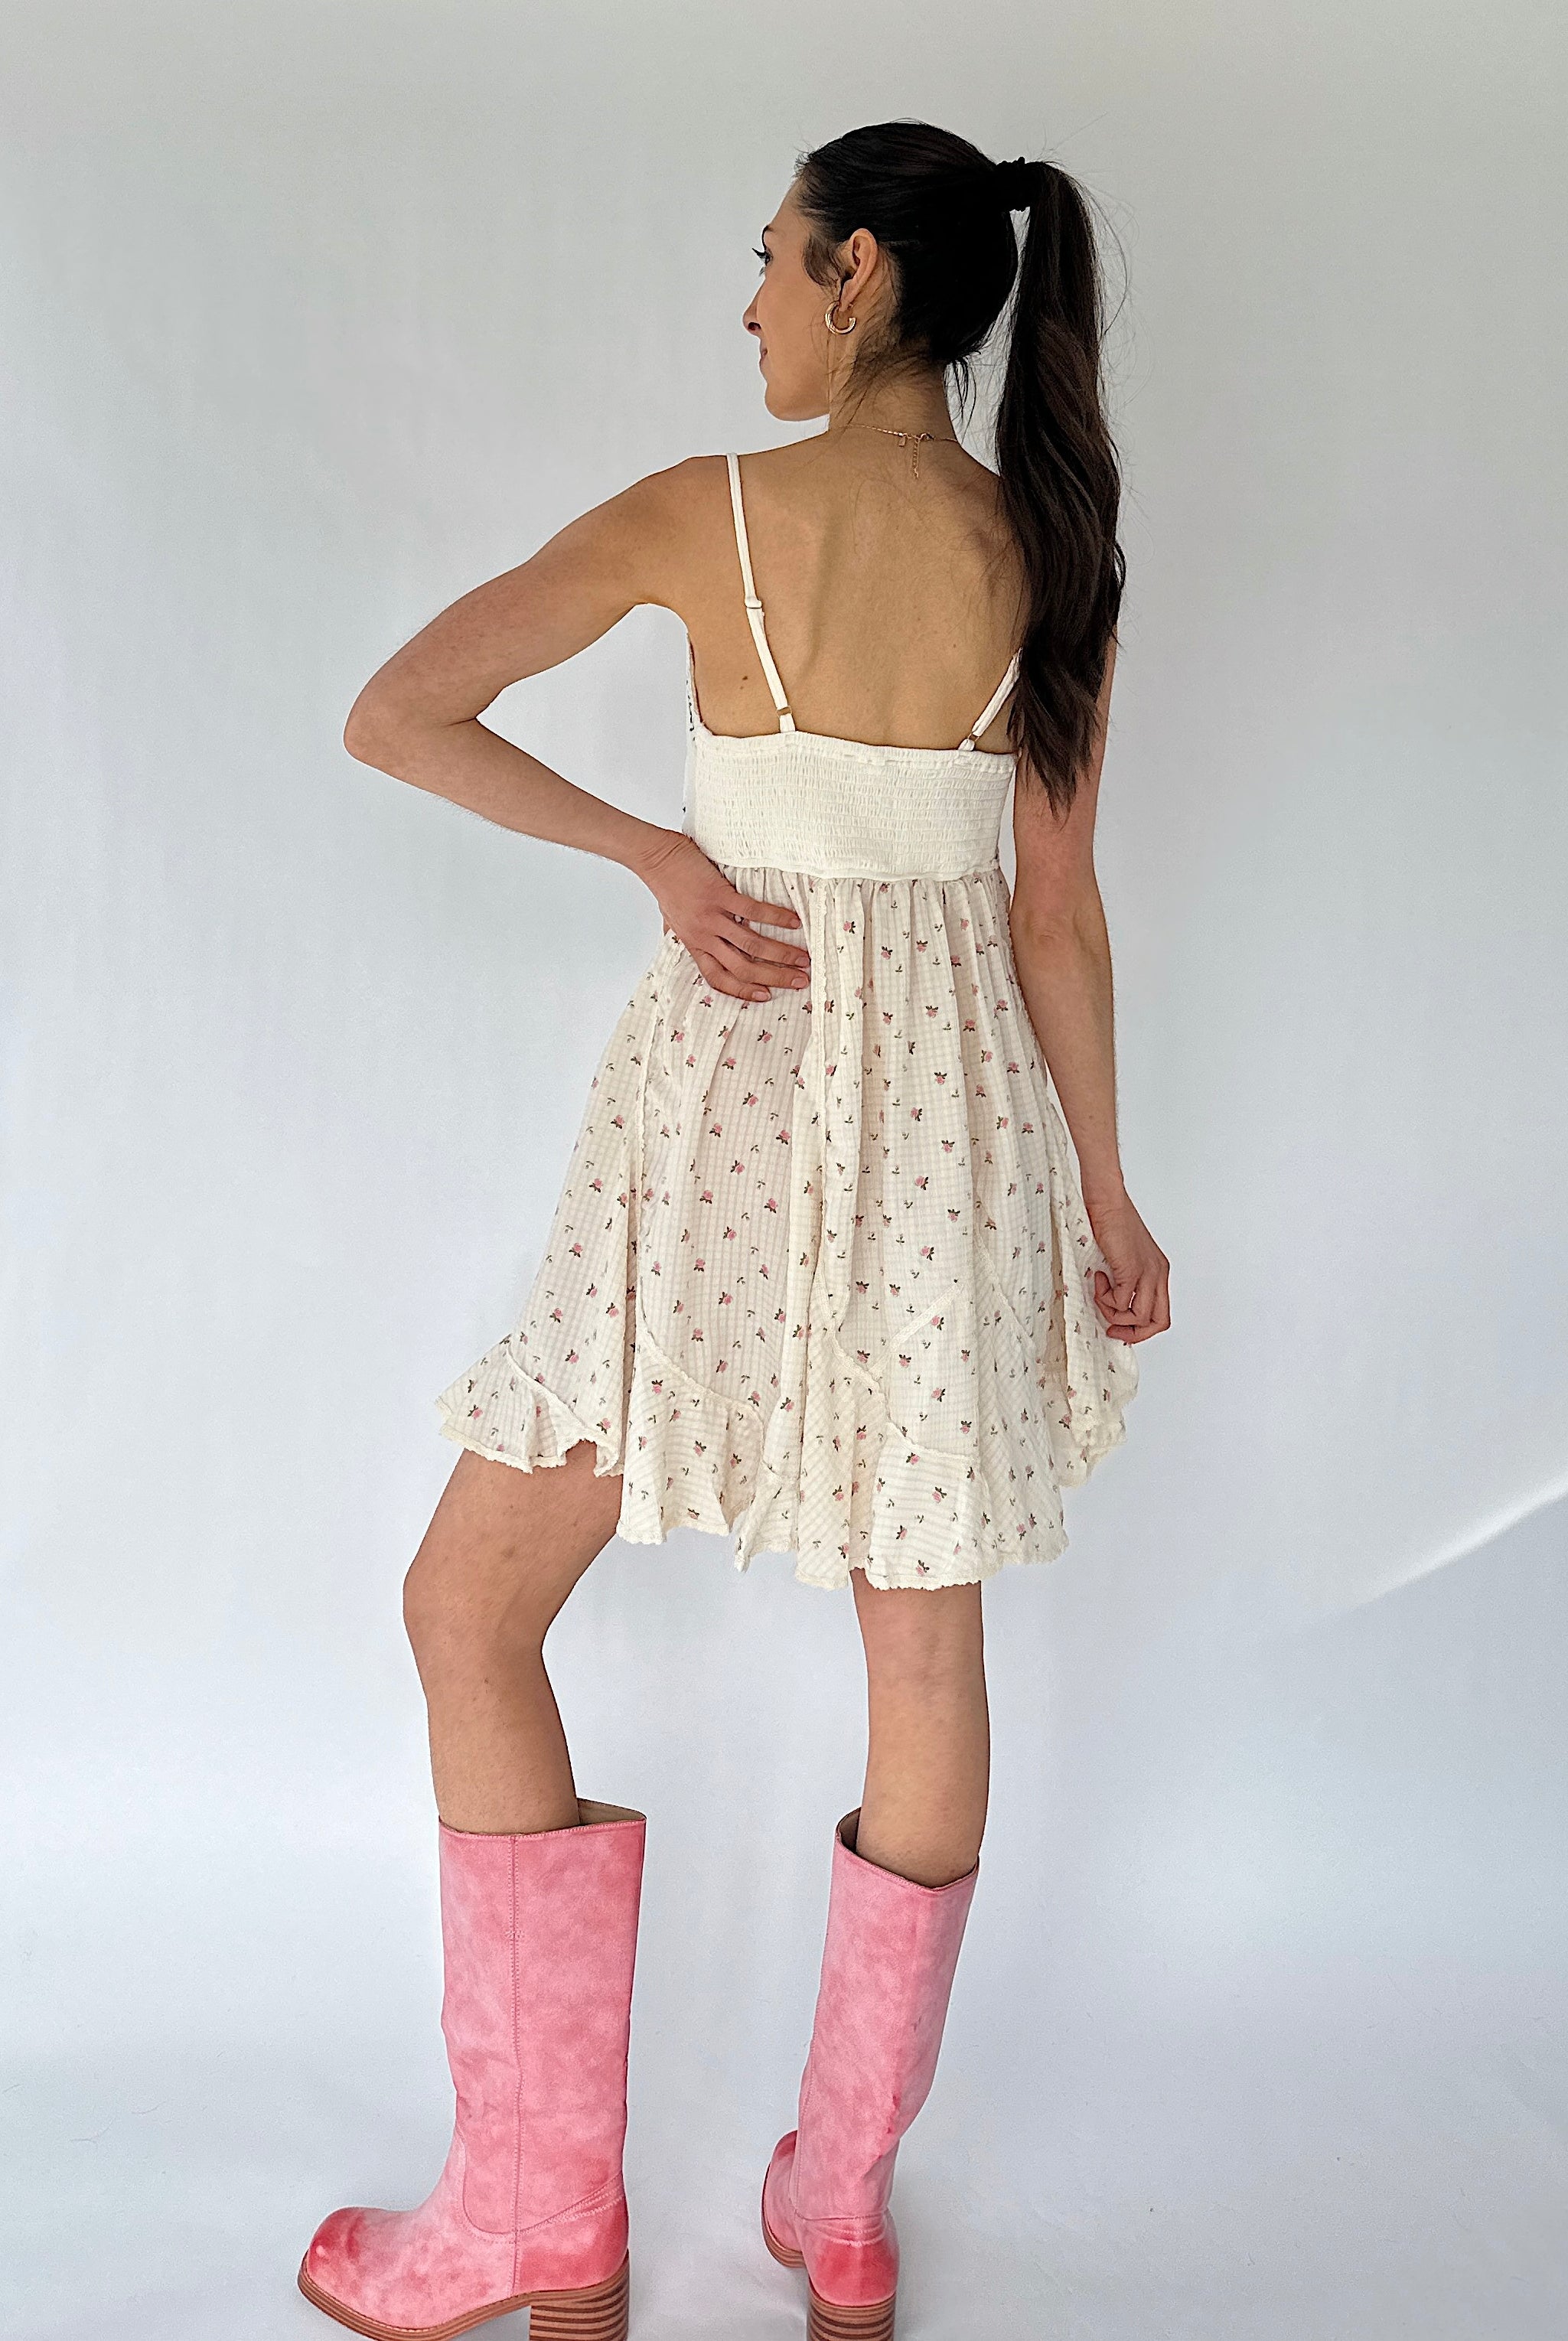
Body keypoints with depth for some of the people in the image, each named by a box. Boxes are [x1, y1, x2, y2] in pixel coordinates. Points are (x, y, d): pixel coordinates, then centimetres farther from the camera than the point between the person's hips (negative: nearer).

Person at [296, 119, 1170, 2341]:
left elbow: (393, 713, -7)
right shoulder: (1046, 549, 4)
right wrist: (1102, 1189, 11)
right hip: (957, 1096, 5)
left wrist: (645, 848, -3)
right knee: (926, 1634, 14)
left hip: (734, 1091, -4)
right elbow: (1056, 906, 3)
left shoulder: (708, 508, -5)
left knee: (470, 1605, 8)